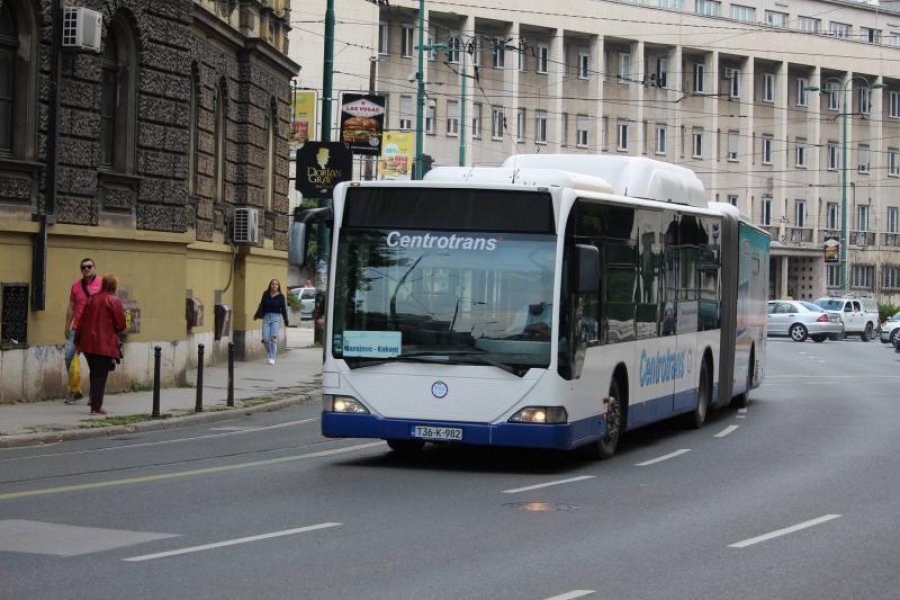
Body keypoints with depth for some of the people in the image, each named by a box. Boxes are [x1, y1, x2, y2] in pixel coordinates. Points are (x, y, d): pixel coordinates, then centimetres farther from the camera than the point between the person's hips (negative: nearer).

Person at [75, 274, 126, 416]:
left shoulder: (92, 299, 8)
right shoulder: (114, 301, -8)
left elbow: (81, 321, 9)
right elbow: (121, 325, -8)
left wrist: (78, 340, 17)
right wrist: (114, 331, 14)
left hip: (88, 344, 5)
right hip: (105, 345, -5)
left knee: (94, 375, 16)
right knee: (101, 376, -1)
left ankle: (95, 405, 20)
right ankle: (96, 408, -3)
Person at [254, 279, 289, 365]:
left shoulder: (281, 296, 1)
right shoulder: (266, 295, 6)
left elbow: (283, 309, 3)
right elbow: (261, 305, 7)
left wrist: (286, 321, 0)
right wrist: (257, 315, -4)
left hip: (276, 318, -2)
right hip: (266, 317, 2)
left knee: (273, 338, -9)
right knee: (265, 339, -3)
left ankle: (272, 358, -3)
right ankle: (271, 353, 24)